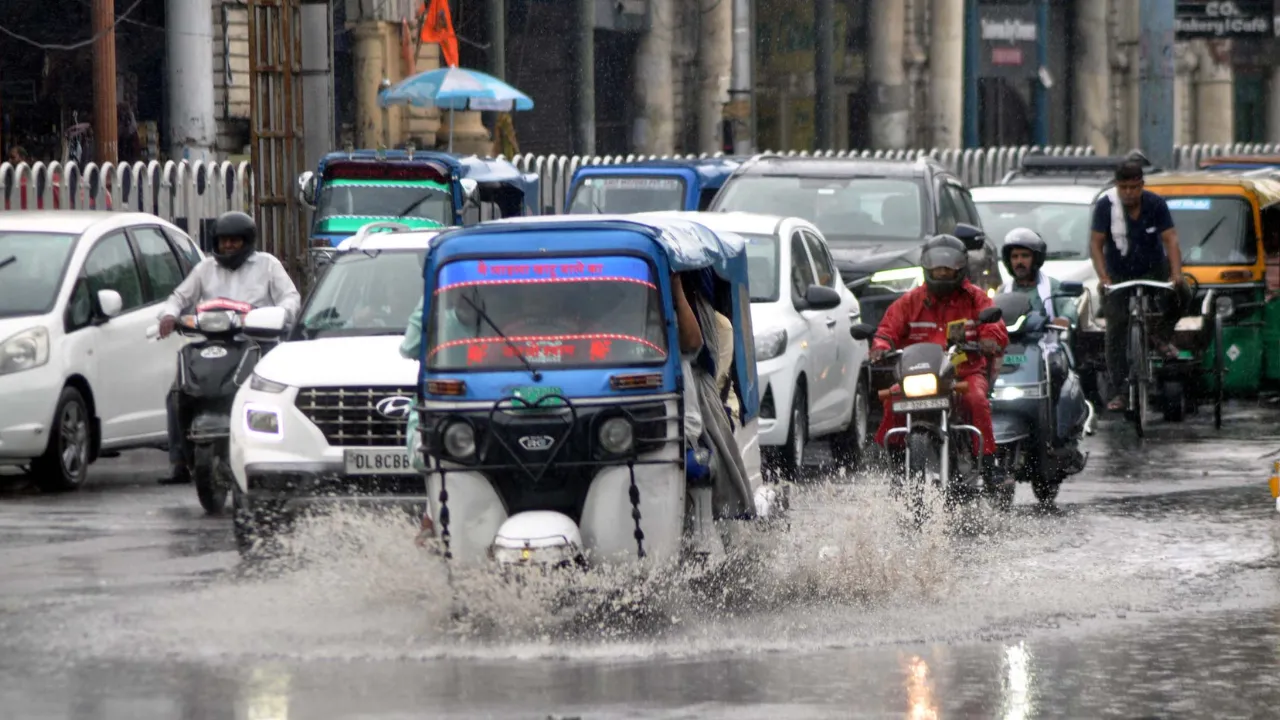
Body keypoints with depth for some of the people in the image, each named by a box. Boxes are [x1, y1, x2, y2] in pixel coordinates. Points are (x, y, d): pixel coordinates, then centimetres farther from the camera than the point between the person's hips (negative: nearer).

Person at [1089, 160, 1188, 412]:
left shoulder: (1156, 204, -14)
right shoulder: (1106, 205, -17)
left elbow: (1170, 240, -17)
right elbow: (1095, 244, -17)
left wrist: (1176, 274, -33)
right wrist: (1102, 277, -32)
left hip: (1153, 268, 0)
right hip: (1119, 275, 0)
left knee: (1179, 293, -29)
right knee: (1116, 332, -5)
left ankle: (1161, 336, -1)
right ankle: (1120, 391, 2)